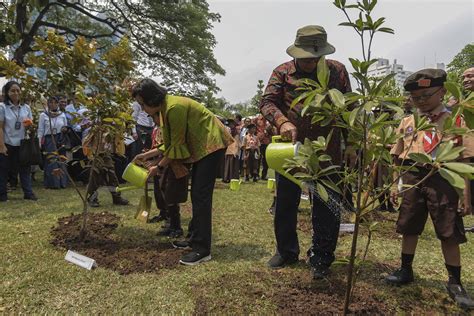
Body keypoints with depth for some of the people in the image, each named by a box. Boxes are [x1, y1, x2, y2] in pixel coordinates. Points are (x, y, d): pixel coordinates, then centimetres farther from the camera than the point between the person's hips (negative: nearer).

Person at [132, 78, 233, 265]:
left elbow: (177, 145, -19)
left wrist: (159, 167, -9)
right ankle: (196, 239, 22)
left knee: (201, 195, -13)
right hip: (200, 146, 10)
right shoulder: (164, 107, 7)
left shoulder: (174, 107, -23)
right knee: (196, 194, 12)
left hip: (210, 144, -10)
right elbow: (171, 144, 13)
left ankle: (203, 250, -10)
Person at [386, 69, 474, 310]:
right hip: (412, 179, 3)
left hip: (443, 180, -3)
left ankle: (455, 283, 22)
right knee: (409, 228, 12)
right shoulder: (407, 123, 8)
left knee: (450, 233, 4)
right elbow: (397, 159, 13)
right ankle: (406, 271, 31)